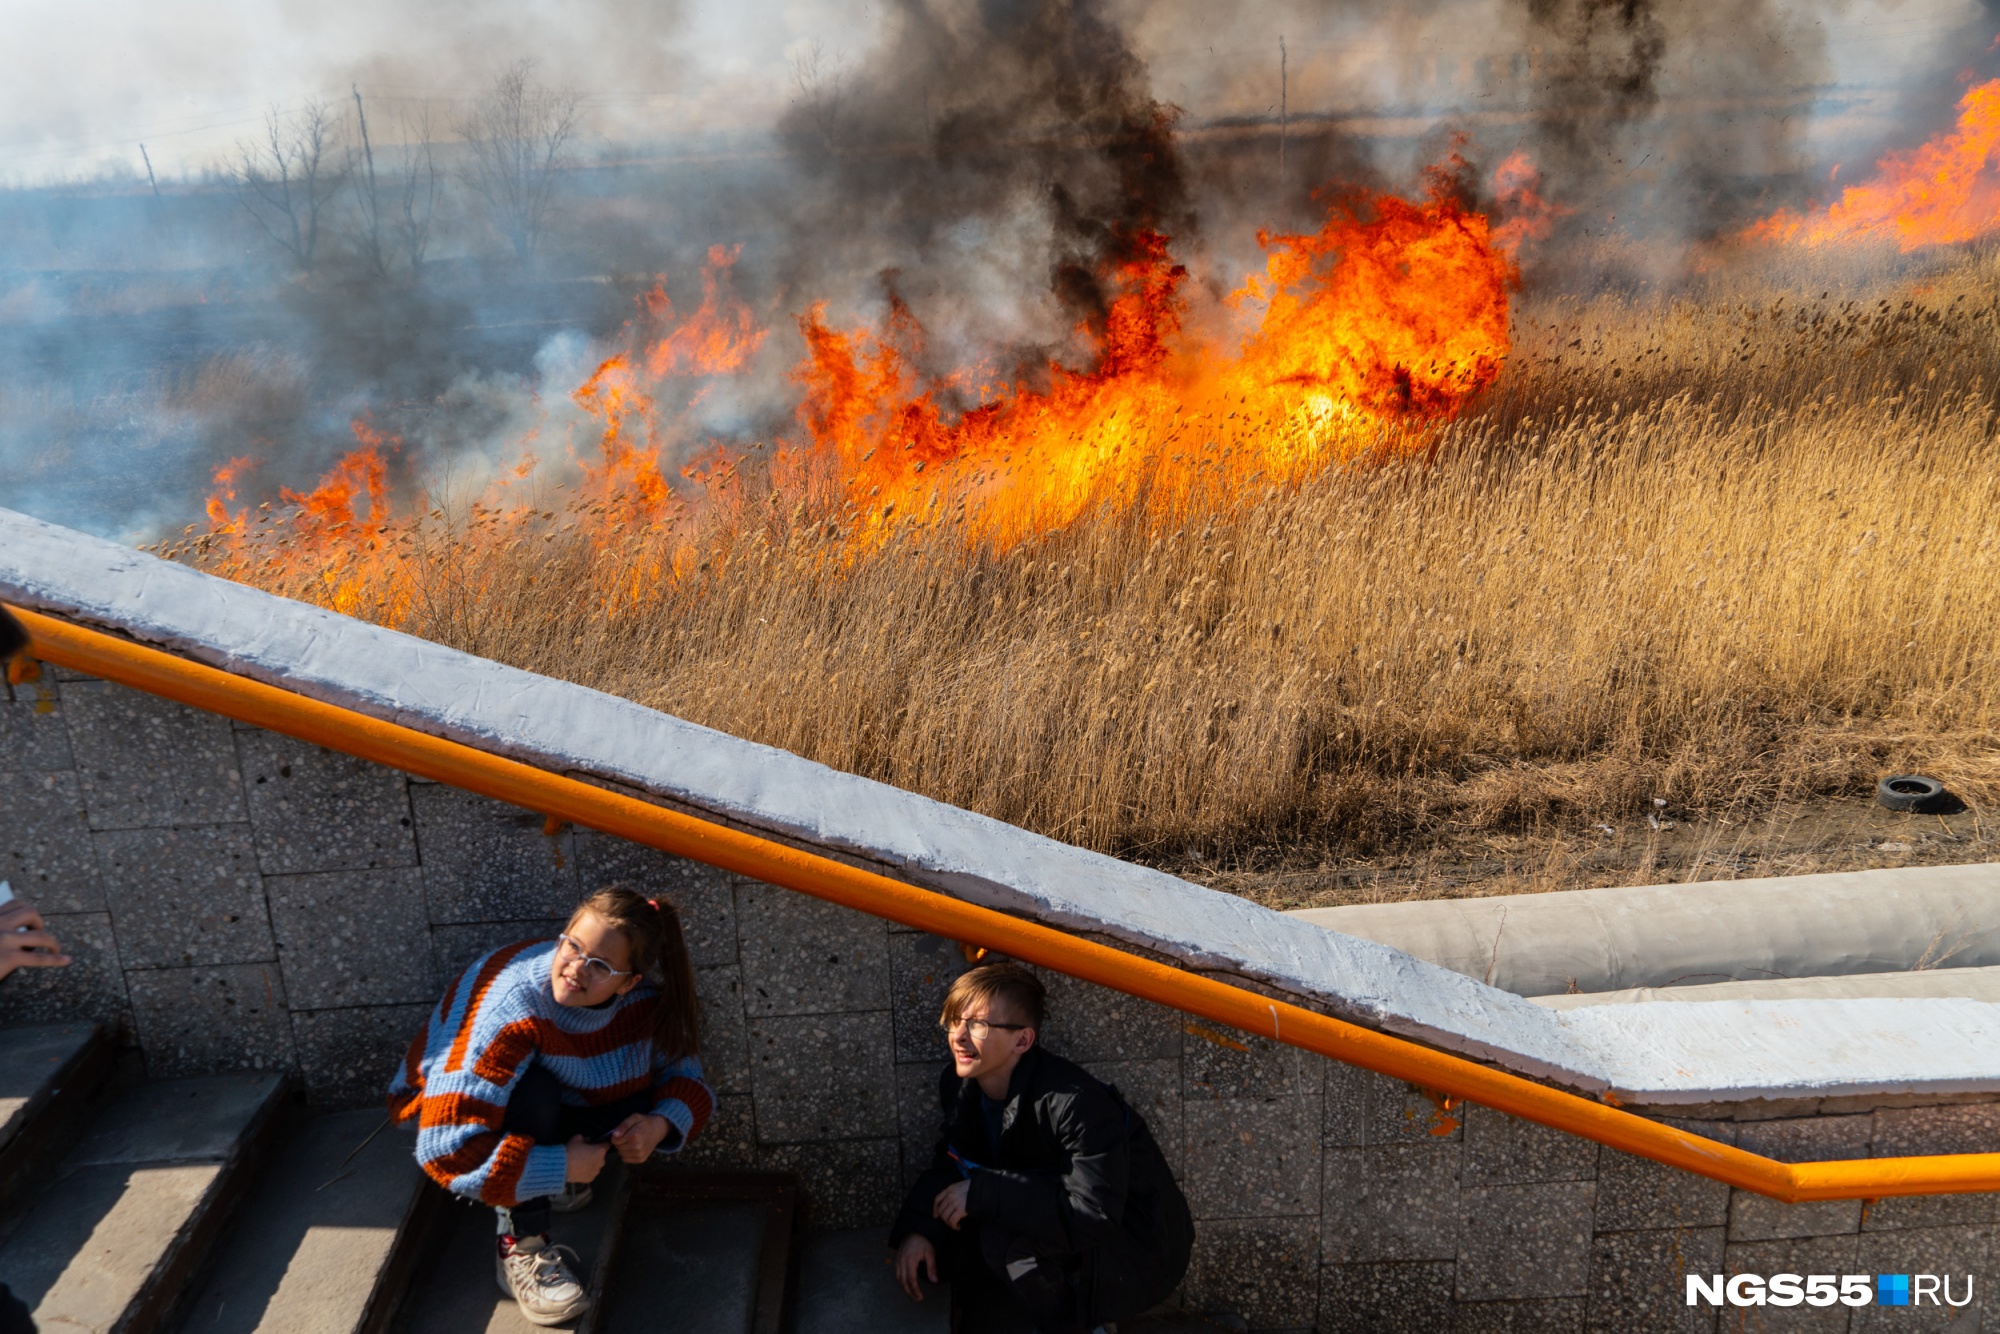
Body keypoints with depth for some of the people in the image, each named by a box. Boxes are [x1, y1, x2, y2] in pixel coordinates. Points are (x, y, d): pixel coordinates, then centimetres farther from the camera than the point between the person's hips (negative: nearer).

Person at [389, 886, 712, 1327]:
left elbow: (684, 1072, -9)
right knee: (533, 1093, -36)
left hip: (550, 1110, 5)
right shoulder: (509, 1012, -38)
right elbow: (448, 1148, -40)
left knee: (646, 1110, -20)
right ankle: (520, 1247, -17)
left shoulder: (643, 997, -23)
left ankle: (547, 1184, 6)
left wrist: (659, 1125, -31)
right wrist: (561, 1167, -35)